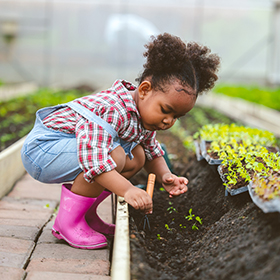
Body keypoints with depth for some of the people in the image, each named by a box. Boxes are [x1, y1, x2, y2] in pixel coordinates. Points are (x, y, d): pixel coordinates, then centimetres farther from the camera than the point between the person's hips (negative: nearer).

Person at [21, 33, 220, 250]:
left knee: (137, 156, 4)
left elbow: (152, 152, 14)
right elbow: (92, 157, -40)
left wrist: (165, 176, -5)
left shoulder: (144, 113, 1)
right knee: (115, 155, -31)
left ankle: (87, 214, 9)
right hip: (42, 148, -10)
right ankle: (68, 221, -15)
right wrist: (127, 190, -45)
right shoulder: (112, 110, -31)